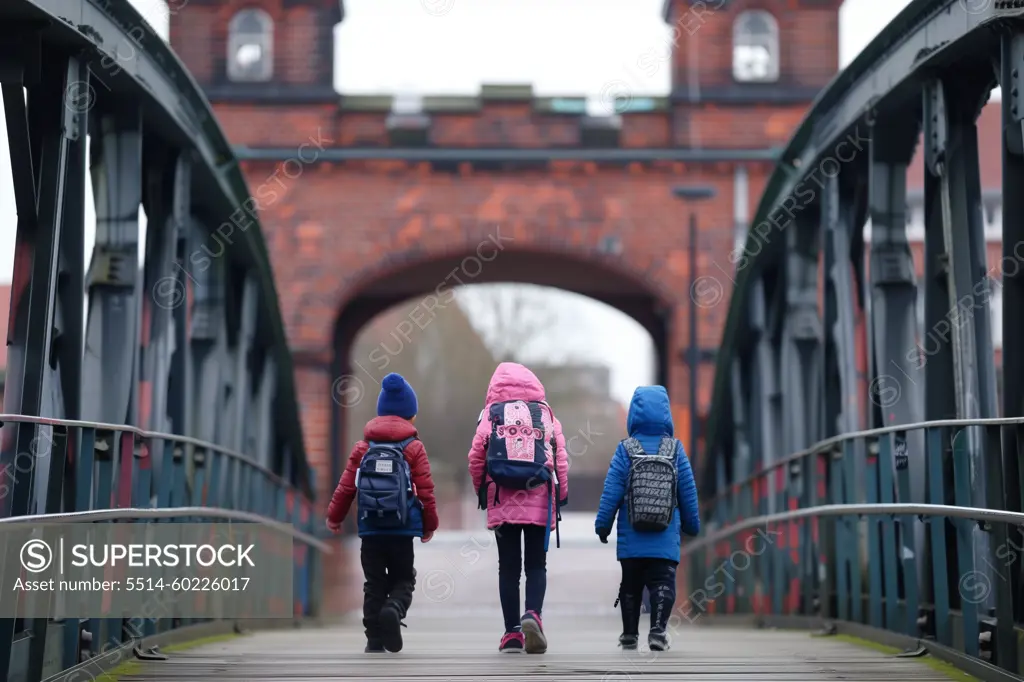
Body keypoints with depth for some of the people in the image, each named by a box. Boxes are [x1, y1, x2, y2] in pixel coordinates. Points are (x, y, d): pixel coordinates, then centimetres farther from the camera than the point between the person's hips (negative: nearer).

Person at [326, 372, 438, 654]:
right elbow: (425, 491, -4)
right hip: (402, 529, -2)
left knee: (374, 584, 11)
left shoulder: (363, 447, 5)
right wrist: (430, 525, 10)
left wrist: (334, 517, 19)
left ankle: (374, 640, 8)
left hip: (370, 528, 2)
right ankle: (394, 610, -22)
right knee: (403, 579, 9)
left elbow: (346, 485, 5)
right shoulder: (414, 448, -2)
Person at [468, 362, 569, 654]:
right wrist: (561, 496, 11)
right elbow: (560, 457, 3)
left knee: (508, 567, 7)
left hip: (502, 502, 0)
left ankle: (513, 633, 4)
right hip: (539, 501, 0)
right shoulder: (545, 413, 8)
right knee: (536, 565, 7)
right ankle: (533, 614, -18)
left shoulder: (491, 413, 5)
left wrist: (481, 492, 12)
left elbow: (476, 456, -2)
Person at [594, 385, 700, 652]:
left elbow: (611, 490, -5)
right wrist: (692, 524, 17)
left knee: (630, 585, 12)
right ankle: (658, 629, -19)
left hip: (631, 539, 0)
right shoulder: (676, 450, 1)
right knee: (663, 584, 0)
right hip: (665, 539, 0)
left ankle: (629, 634, 17)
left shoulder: (625, 450, -3)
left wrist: (603, 524, 3)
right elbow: (689, 492, 5)